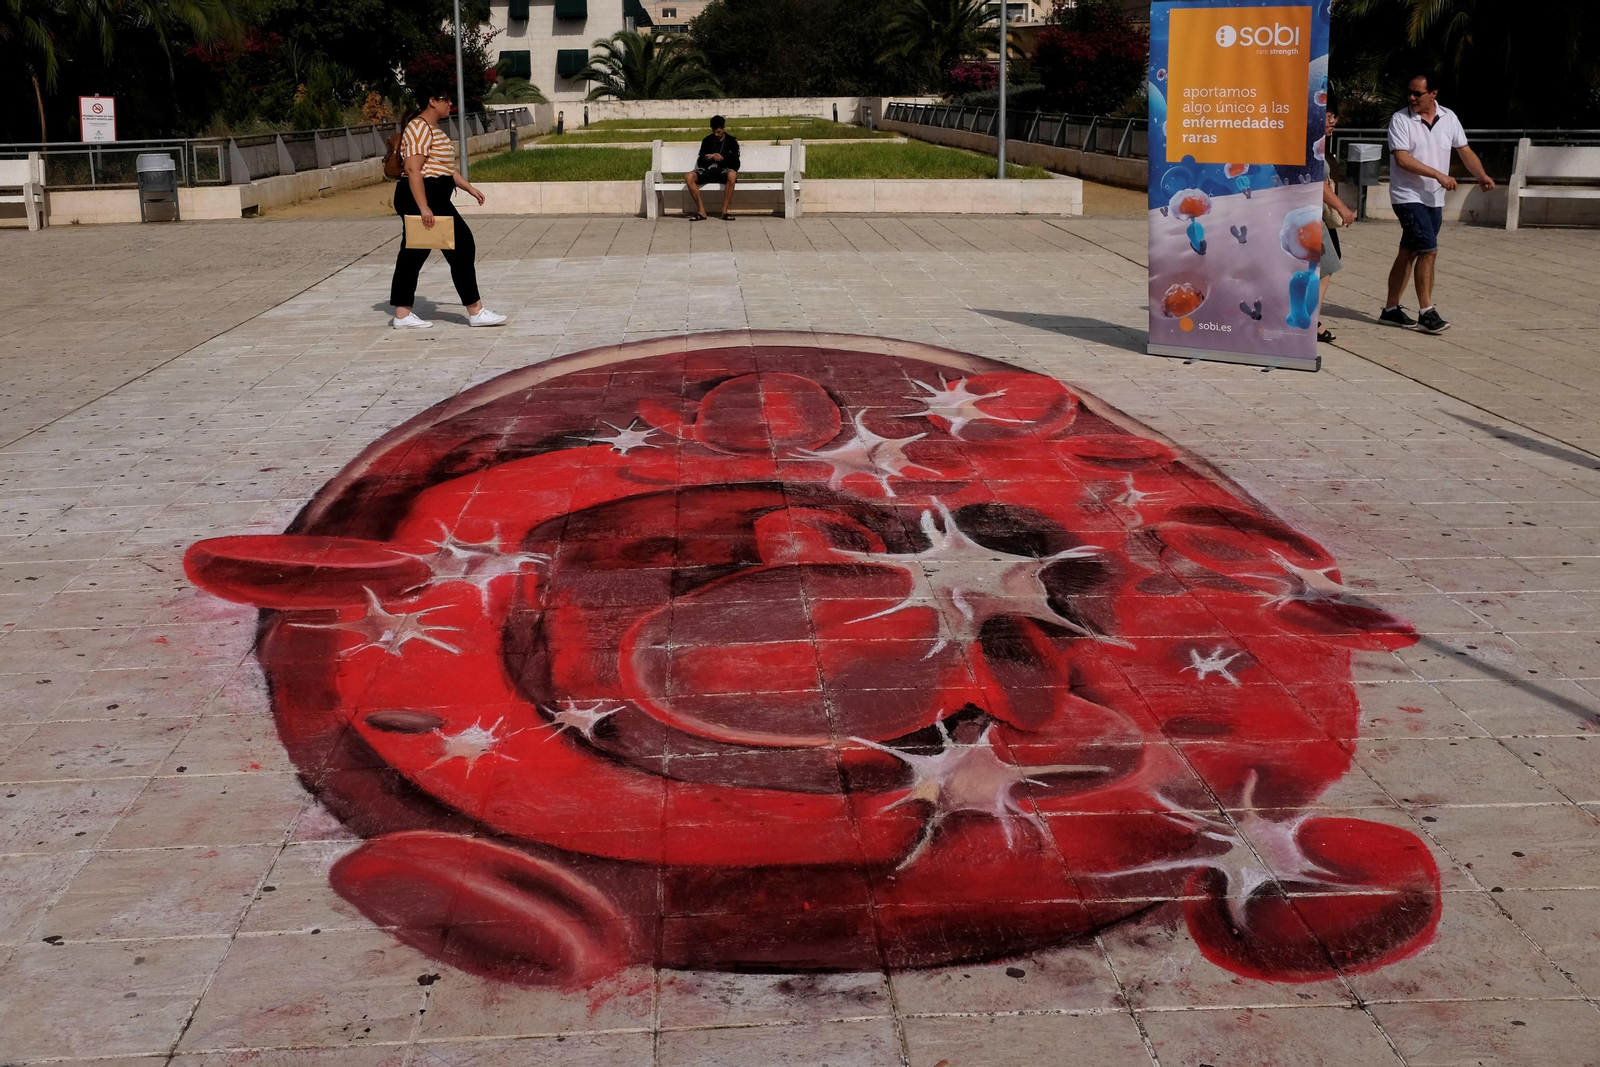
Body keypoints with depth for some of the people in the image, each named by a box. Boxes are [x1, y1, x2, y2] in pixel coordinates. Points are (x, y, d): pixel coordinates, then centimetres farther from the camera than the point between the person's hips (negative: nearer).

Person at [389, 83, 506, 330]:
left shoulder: (433, 129, 19)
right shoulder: (420, 128, -15)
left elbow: (445, 167, 27)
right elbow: (413, 169, -22)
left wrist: (469, 188, 23)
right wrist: (424, 207, -28)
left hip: (433, 198, 11)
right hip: (424, 197, -11)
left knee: (413, 254, 10)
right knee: (461, 246, -5)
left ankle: (402, 314, 12)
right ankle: (475, 311, 0)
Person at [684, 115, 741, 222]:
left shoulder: (731, 141, 7)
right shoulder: (707, 141, 14)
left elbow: (736, 164, 1)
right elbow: (699, 163, 16)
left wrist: (723, 159, -15)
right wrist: (705, 159, -7)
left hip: (724, 170, -3)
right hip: (708, 170, 3)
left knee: (732, 175, -41)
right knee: (689, 177, -27)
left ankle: (724, 210, -30)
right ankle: (701, 211, -25)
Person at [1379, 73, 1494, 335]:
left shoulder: (1448, 118, 6)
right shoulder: (1400, 120, -9)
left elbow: (1465, 151, 10)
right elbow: (1402, 159, -17)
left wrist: (1481, 176, -6)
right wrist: (1438, 175, -21)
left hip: (1434, 199, 6)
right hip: (1408, 197, -6)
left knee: (1409, 254, 11)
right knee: (1429, 250, -14)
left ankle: (1391, 310, 19)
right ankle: (1426, 311, -7)